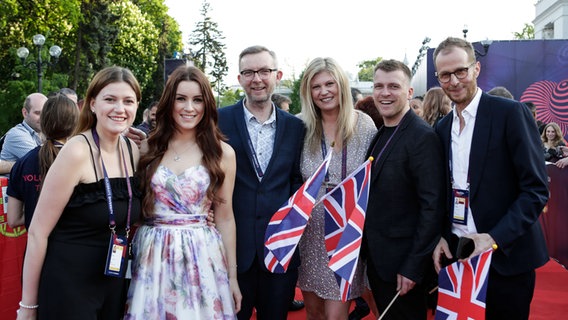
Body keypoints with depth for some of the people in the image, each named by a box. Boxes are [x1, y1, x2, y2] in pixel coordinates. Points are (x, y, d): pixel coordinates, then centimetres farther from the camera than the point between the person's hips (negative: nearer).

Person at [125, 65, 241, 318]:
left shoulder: (222, 153, 0)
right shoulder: (148, 148, 2)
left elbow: (225, 217, 4)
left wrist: (232, 276, 4)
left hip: (201, 258, -1)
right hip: (152, 257, 1)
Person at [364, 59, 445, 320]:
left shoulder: (423, 137, -17)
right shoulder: (381, 135, 9)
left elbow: (432, 206, -21)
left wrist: (413, 266, -21)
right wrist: (367, 250, 7)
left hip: (403, 262, -8)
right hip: (376, 258, 8)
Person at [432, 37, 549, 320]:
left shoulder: (510, 113, -9)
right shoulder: (442, 128, 9)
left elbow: (536, 189, -13)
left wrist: (495, 238, -21)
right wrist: (441, 236, 0)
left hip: (506, 257, -5)